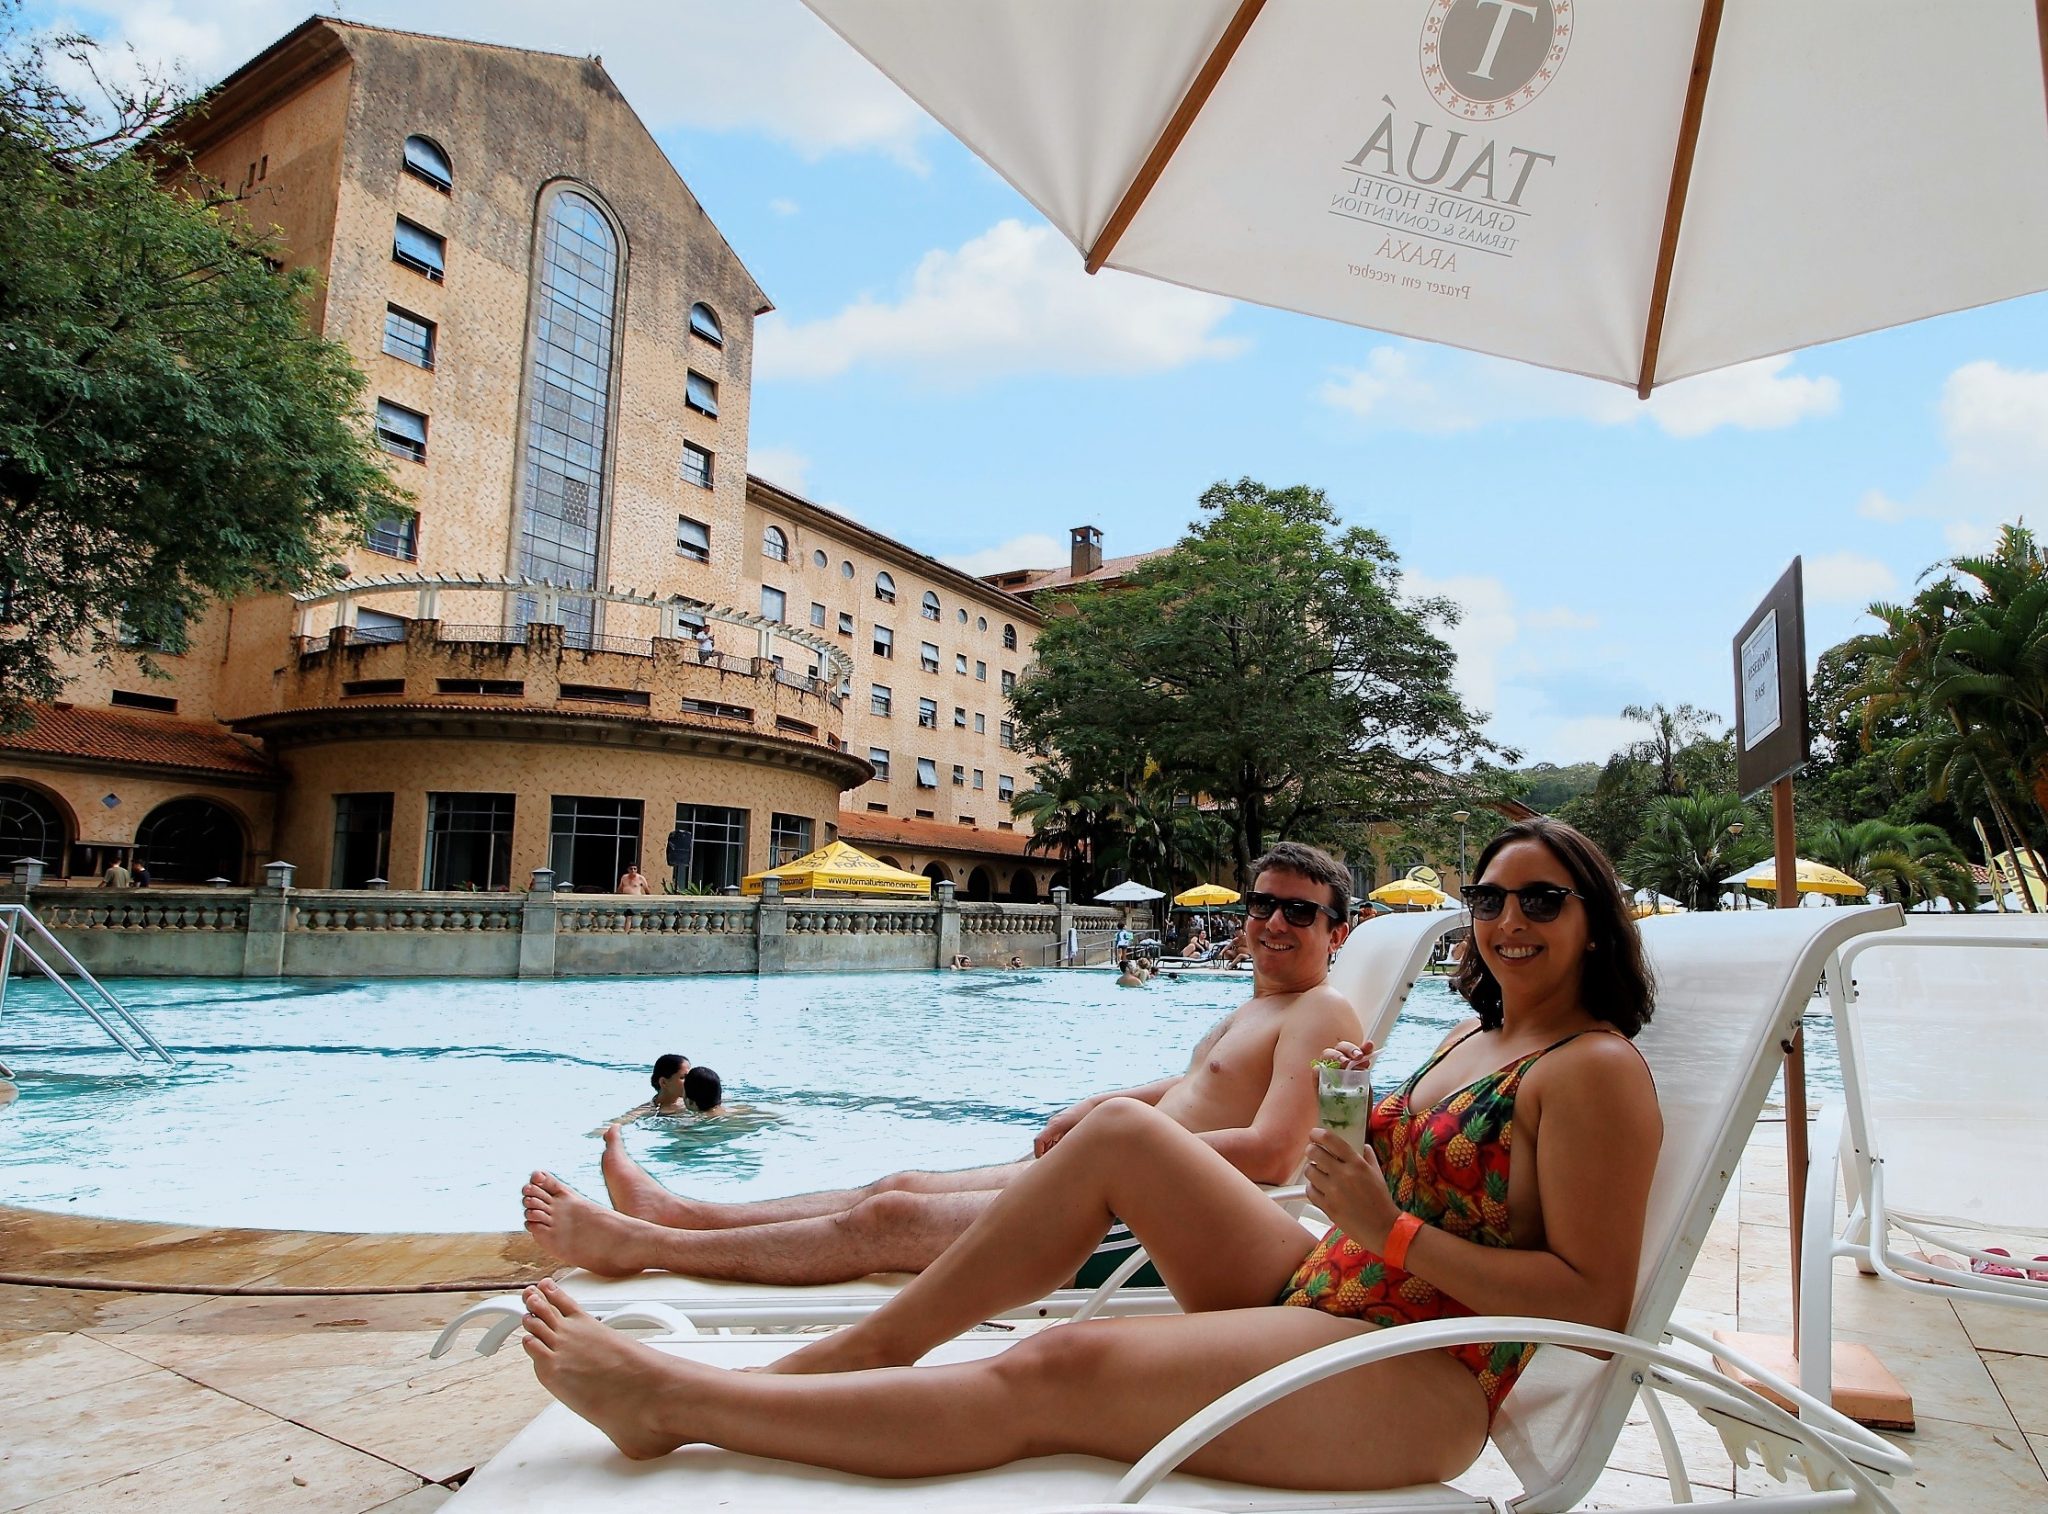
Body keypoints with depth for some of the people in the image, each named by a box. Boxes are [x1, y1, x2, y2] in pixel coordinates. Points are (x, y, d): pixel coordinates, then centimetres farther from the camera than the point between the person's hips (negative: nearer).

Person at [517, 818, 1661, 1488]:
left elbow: (1595, 1303, -16)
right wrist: (1371, 1109, 3)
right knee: (1122, 1131, -9)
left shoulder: (1595, 1071, -10)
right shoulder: (1474, 1037, 16)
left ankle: (675, 1401, -14)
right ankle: (864, 1348, -6)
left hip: (1424, 1374, -8)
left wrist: (1392, 1229, -21)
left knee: (1057, 1376, -23)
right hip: (1320, 1292, 8)